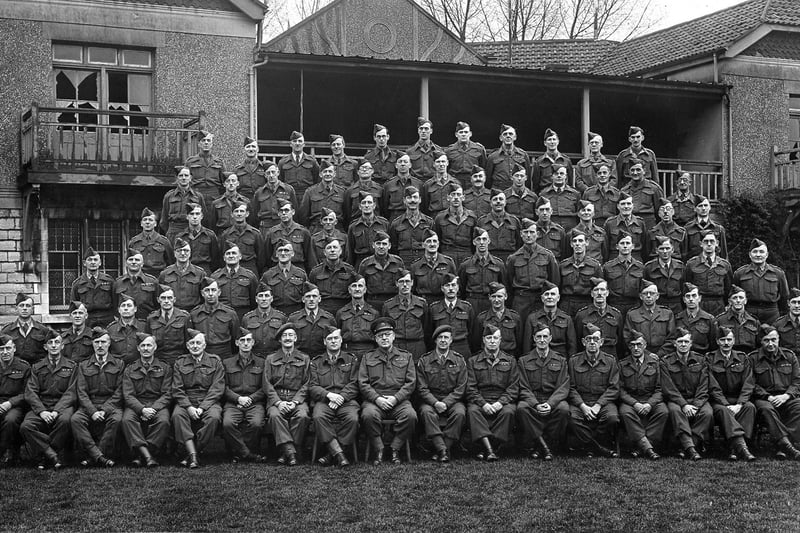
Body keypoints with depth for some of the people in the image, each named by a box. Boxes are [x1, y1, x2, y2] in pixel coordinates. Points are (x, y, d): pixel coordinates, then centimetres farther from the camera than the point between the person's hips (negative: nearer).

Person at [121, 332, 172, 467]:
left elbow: (167, 394, 4)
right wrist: (142, 409, -18)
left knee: (163, 421, -34)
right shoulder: (129, 370, 14)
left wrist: (153, 409, -15)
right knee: (127, 420, -33)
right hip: (136, 405, 1)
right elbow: (128, 395, 2)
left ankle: (142, 457, -29)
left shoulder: (165, 368, 13)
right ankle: (148, 457, -41)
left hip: (158, 405, -1)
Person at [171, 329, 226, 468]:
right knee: (177, 415, -31)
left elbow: (217, 389, -1)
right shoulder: (180, 363, 13)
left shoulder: (215, 362, 7)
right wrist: (189, 407, -14)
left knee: (214, 417, -33)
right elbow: (177, 390, 5)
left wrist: (202, 407, -14)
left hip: (208, 402, -1)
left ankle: (191, 454, -23)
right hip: (186, 402, 1)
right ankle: (193, 455, -34)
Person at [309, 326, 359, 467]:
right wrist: (329, 395, -12)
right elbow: (312, 387, 7)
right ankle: (339, 454, -32)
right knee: (318, 417, -34)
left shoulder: (352, 360, 16)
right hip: (324, 400, 1)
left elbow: (354, 385, 6)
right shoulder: (316, 362, 18)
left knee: (352, 418, -34)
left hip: (347, 399, 0)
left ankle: (332, 454, -23)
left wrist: (341, 397, -12)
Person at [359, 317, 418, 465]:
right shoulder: (367, 357, 15)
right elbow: (363, 383, 6)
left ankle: (395, 448, -12)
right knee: (368, 415, -34)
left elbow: (411, 383, 6)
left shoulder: (406, 357, 15)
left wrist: (395, 398, -9)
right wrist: (377, 398, -11)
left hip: (399, 400, 0)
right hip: (374, 399, 0)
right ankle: (378, 450, -15)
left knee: (410, 415, -31)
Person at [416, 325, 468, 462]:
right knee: (426, 412, -33)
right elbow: (422, 389, 0)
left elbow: (460, 388, 1)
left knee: (460, 412, -31)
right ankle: (443, 450, -37)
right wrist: (435, 403, -18)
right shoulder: (424, 361, 5)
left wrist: (445, 403, -14)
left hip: (452, 400, 0)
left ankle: (442, 449, -26)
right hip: (430, 400, 0)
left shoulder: (459, 360, 6)